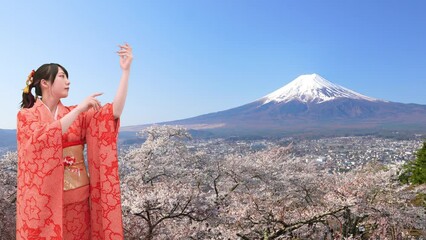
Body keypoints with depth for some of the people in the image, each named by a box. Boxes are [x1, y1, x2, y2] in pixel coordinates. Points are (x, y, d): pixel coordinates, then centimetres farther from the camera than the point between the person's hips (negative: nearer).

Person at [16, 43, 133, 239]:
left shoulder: (75, 114, 8)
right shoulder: (26, 115, -1)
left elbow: (114, 112, -5)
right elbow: (44, 137, -22)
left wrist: (125, 70, -10)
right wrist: (80, 109, -24)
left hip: (79, 197, 4)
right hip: (45, 198, -3)